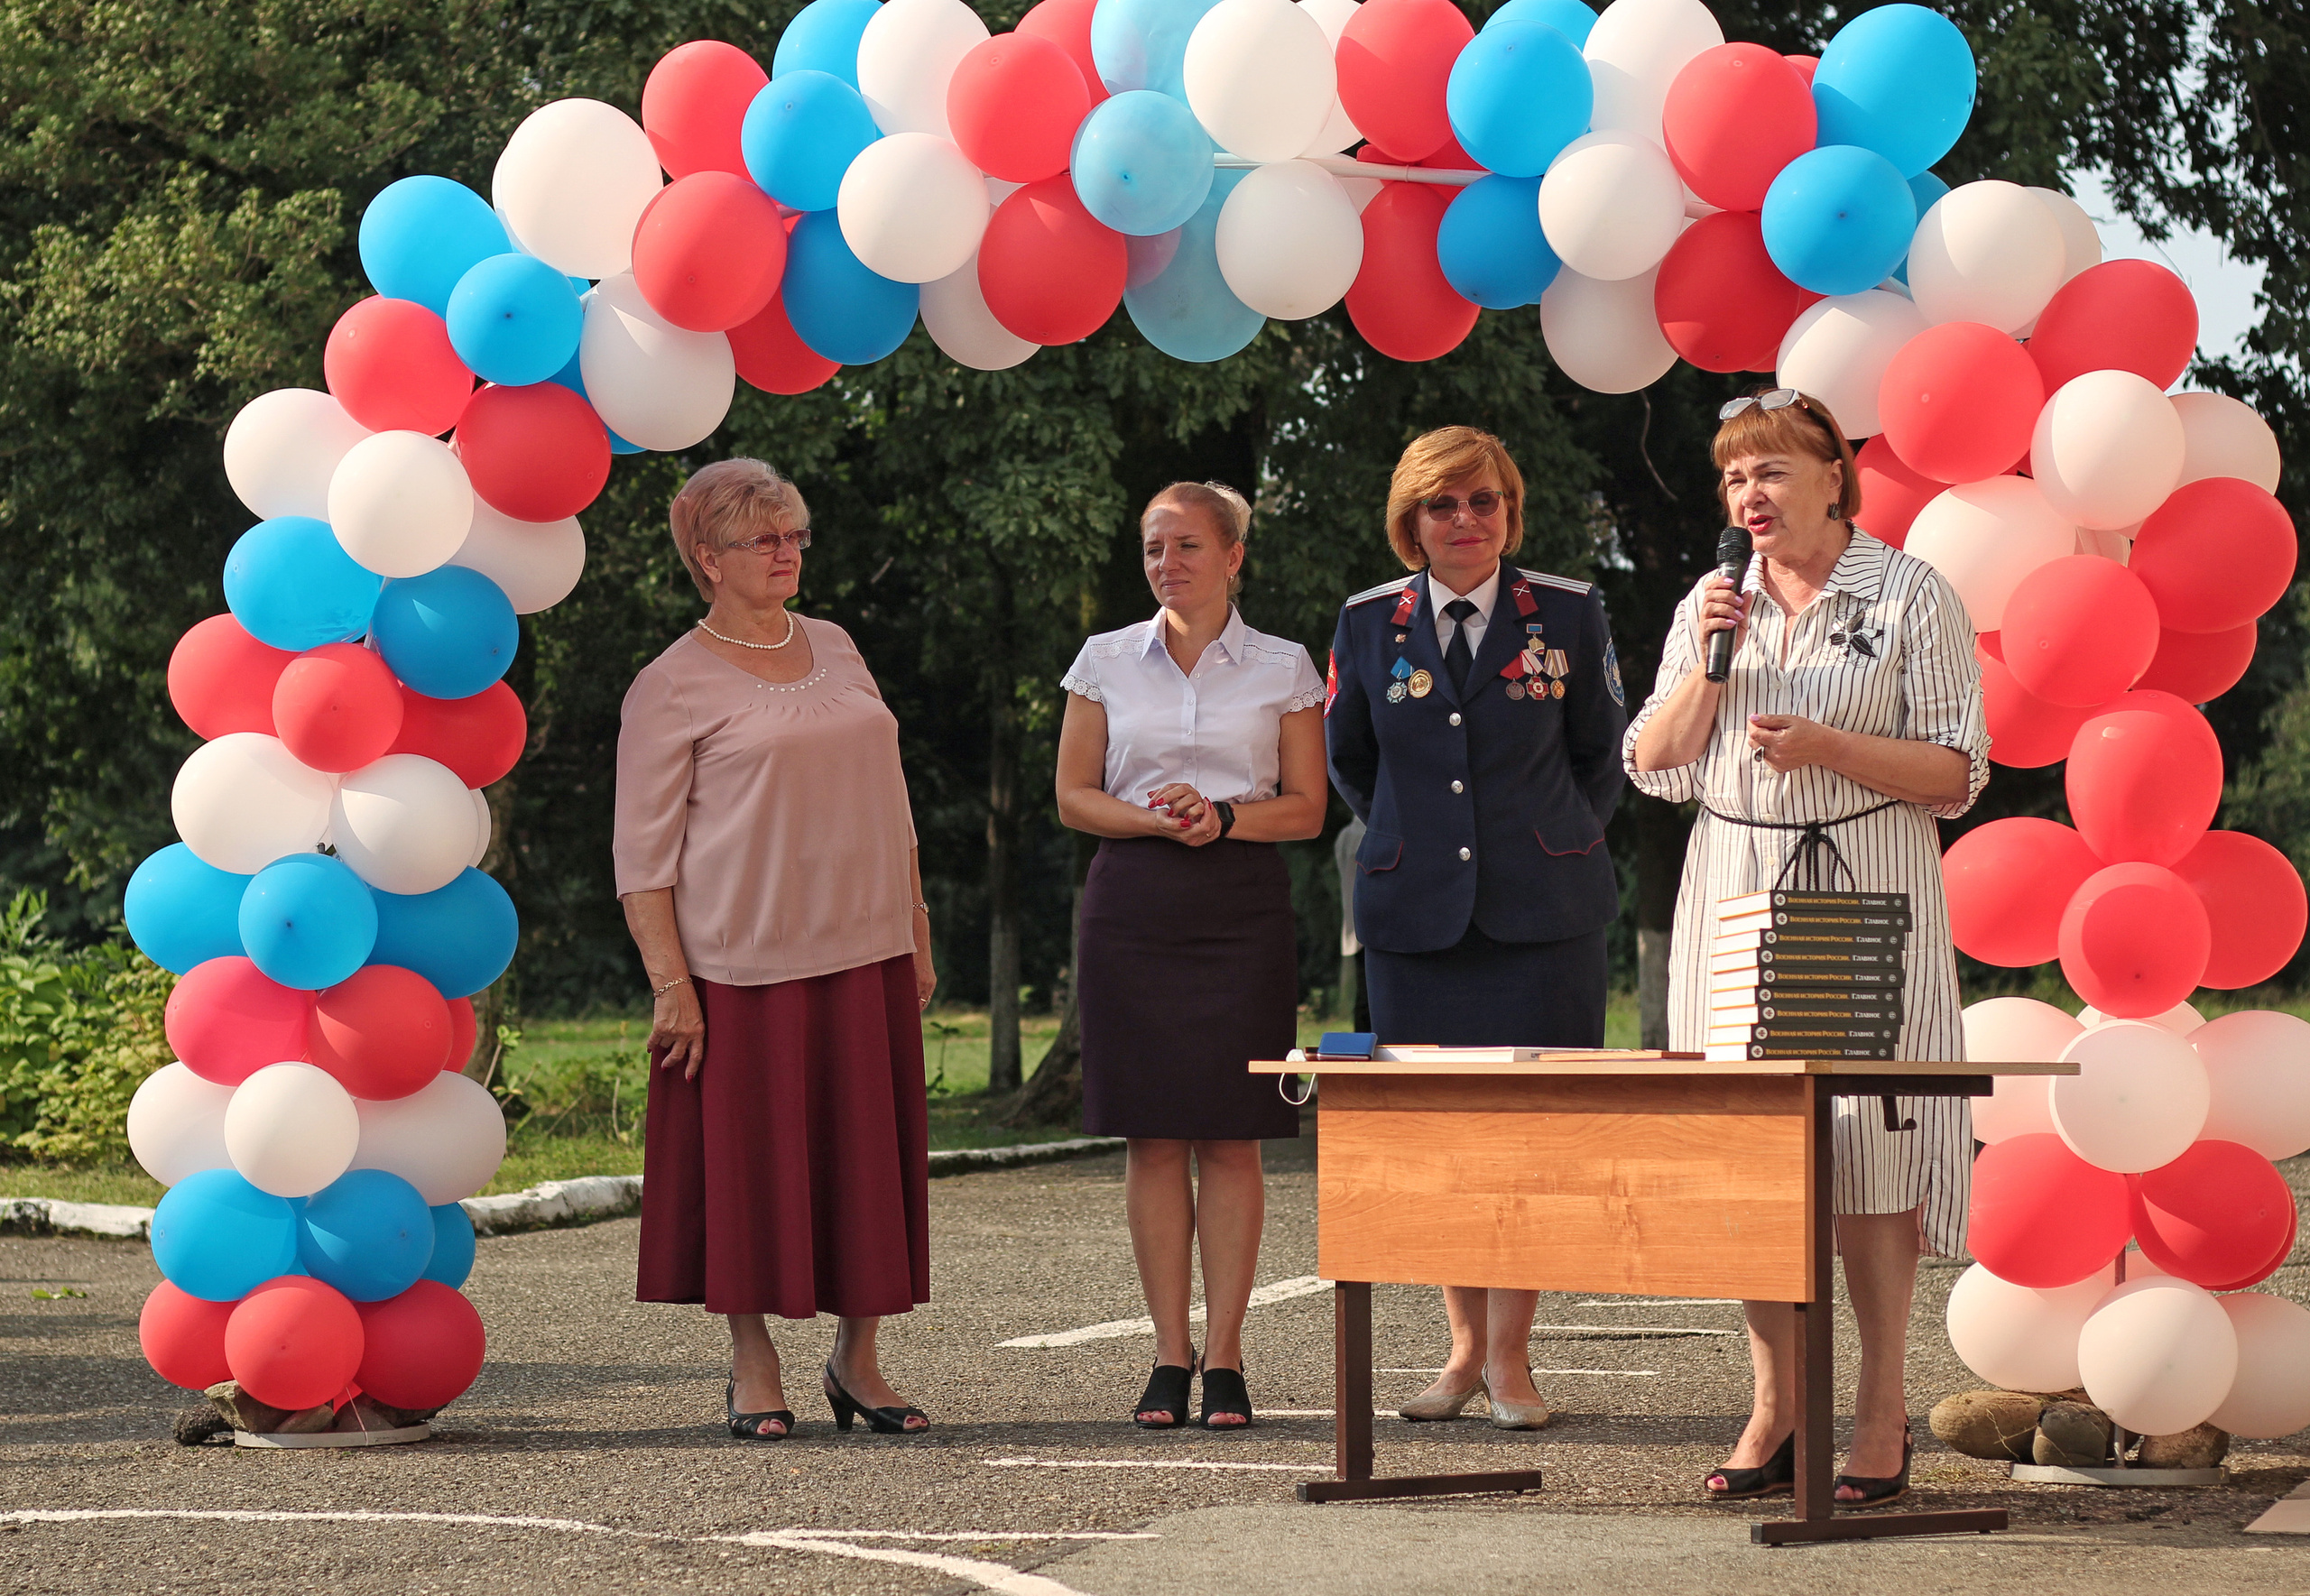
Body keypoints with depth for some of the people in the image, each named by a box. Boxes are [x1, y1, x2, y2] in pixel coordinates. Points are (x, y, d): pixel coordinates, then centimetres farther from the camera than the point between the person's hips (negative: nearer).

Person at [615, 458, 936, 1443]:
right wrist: (669, 981, -13)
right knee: (751, 1157, -1)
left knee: (868, 1152, 6)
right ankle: (753, 1369, 10)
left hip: (866, 954, 5)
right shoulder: (673, 685, -4)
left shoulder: (835, 651, 14)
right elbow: (643, 850, -6)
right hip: (745, 963, -5)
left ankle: (857, 1360, 16)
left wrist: (916, 932, 14)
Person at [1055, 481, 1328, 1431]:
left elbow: (1307, 808, 6)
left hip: (1242, 904, -1)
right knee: (1152, 1136, 0)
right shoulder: (1107, 662, 9)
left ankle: (1223, 1357, 1)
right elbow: (1073, 796, 8)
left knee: (1230, 1134, -3)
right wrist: (1154, 819, -10)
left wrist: (1224, 816, -12)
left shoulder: (1283, 669, 6)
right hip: (1133, 904, 1)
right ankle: (1169, 1357, 5)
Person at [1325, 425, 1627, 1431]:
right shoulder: (1369, 624, 5)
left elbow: (1601, 752, 14)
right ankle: (1465, 1347, 16)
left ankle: (1510, 1354, 4)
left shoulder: (1570, 614, 1)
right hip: (1416, 914, 2)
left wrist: (1559, 846, 10)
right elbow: (1346, 757, 20)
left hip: (1540, 912, -2)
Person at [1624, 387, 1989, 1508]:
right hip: (1735, 899, 4)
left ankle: (1883, 1413, -2)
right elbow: (1653, 765, 9)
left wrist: (1827, 747, -17)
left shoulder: (1911, 598, 0)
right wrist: (1708, 667, -6)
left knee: (1866, 1136, -8)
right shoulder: (1712, 604, 13)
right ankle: (1775, 1410, 8)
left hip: (1866, 898, -4)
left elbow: (1956, 771, -4)